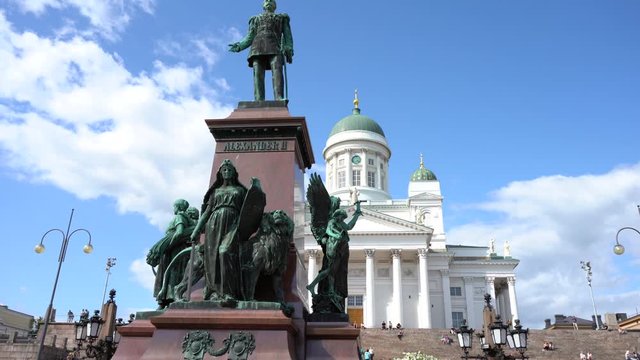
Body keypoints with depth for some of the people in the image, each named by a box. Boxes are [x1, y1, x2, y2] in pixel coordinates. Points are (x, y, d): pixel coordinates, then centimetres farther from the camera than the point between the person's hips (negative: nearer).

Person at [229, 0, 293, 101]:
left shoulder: (282, 18, 30)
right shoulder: (256, 19, 34)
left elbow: (287, 35, 16)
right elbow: (250, 37, 23)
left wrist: (289, 50, -3)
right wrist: (239, 46, 7)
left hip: (274, 47, -2)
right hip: (258, 47, 2)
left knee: (277, 71, -26)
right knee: (258, 74, -18)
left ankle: (279, 100, -43)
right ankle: (259, 101, -32)